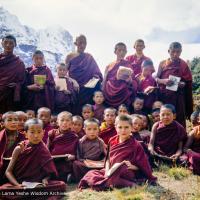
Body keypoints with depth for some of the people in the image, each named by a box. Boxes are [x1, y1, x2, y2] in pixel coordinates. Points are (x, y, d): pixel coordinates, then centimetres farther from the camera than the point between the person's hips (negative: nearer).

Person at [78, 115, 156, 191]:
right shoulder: (112, 141, 9)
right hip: (111, 172, 7)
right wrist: (107, 171, -4)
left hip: (128, 173, -7)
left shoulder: (135, 145, -4)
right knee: (90, 174, -15)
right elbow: (108, 159, 12)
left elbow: (143, 167, -1)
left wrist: (132, 167, -20)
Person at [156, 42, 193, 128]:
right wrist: (163, 81, -13)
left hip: (177, 97, -1)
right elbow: (156, 78, 7)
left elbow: (188, 82, 4)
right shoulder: (162, 64, 8)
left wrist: (182, 84, -18)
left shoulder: (183, 65, 3)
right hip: (163, 96, 2)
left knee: (178, 120, -3)